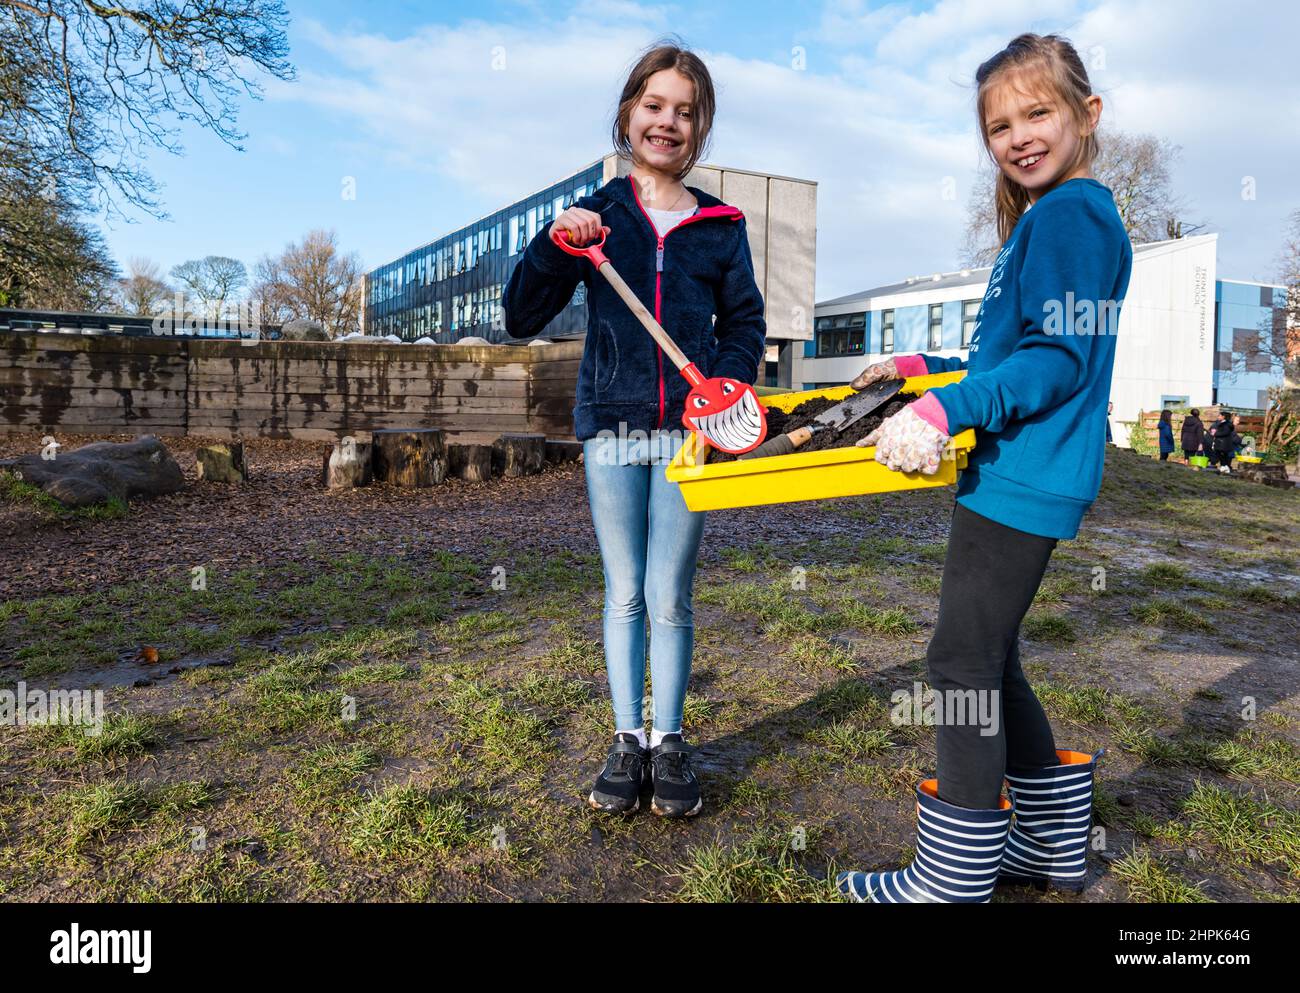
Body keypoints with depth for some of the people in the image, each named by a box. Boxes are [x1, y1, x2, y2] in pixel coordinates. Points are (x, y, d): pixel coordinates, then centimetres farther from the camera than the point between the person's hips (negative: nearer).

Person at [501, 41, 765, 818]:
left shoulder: (722, 224, 8)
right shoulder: (595, 217, 6)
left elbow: (745, 322, 9)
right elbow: (522, 318, 0)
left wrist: (729, 381, -11)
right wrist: (554, 246, -17)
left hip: (689, 432, 0)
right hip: (612, 429, 1)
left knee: (670, 596, 3)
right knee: (625, 593, 9)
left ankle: (669, 741, 20)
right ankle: (628, 739, 23)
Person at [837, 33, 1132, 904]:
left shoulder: (1071, 212, -10)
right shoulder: (1054, 217, 21)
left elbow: (1059, 359, -20)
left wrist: (943, 411, -27)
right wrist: (923, 367, 23)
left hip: (1022, 480, -10)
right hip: (1015, 476, 10)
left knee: (964, 663, -4)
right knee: (990, 662, 16)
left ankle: (954, 876, 10)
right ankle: (1051, 847, 31)